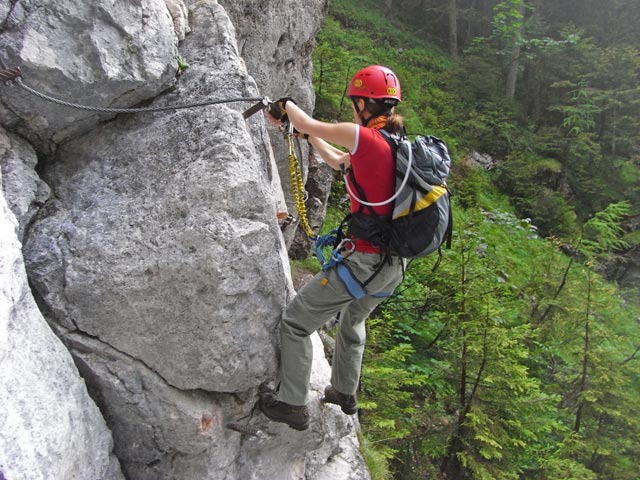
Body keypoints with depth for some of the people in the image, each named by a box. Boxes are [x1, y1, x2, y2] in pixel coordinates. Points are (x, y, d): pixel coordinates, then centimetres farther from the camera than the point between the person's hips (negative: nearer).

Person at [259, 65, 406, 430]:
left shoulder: (365, 137, -16)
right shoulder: (398, 145, 9)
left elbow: (308, 124, -4)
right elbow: (339, 162, 21)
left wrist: (287, 105, 17)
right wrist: (306, 132, 27)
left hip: (363, 261, -9)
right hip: (394, 266, 9)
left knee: (295, 322, 7)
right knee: (353, 321, 32)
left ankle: (294, 405, 17)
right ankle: (345, 393, 49)